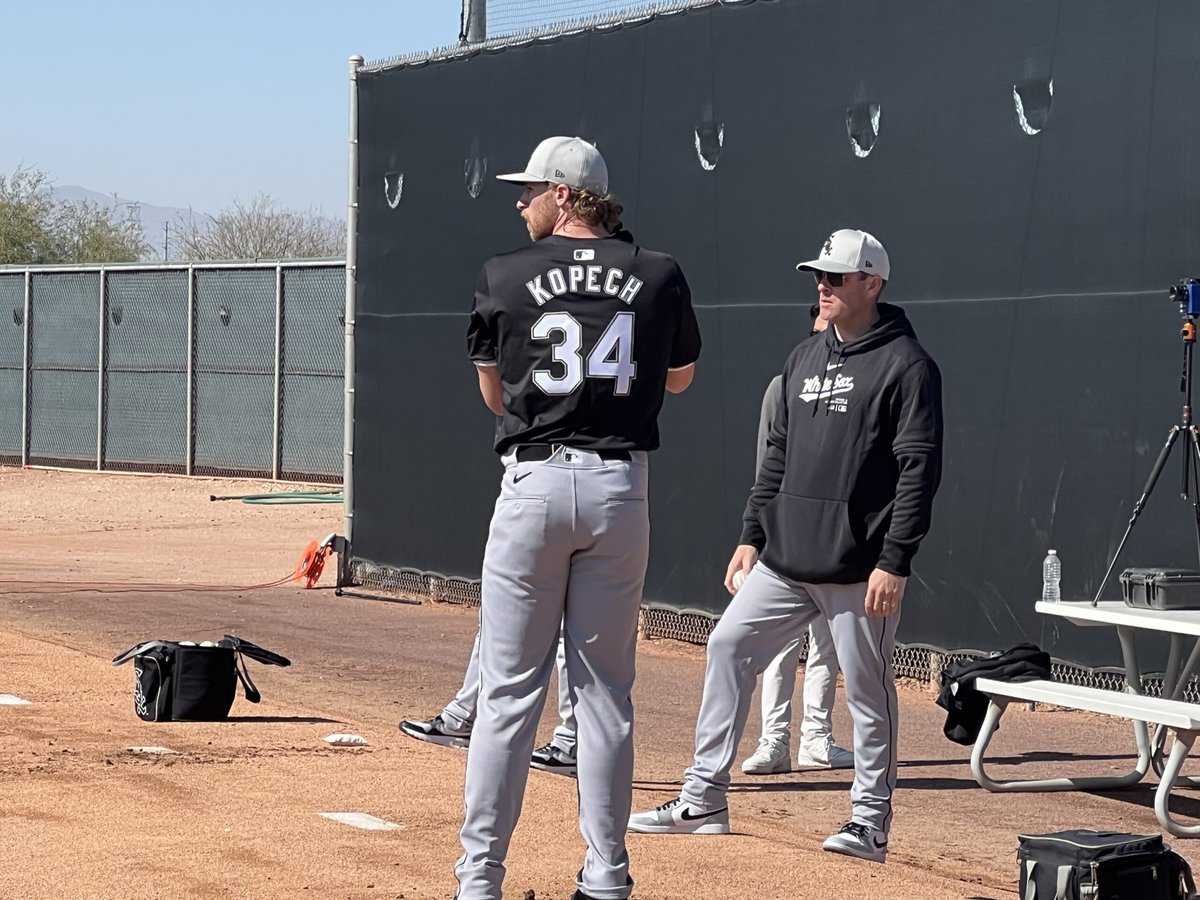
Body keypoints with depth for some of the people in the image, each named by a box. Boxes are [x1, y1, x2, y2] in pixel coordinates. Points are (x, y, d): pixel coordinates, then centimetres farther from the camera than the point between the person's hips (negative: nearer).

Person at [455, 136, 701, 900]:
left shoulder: (505, 277, -1)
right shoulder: (660, 276, 3)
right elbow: (682, 377, 20)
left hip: (535, 481, -2)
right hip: (621, 487, 2)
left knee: (510, 687, 3)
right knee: (605, 688, 8)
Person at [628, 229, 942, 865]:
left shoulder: (906, 364, -8)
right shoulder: (805, 359, 16)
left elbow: (919, 470, -12)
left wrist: (894, 562, -18)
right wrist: (752, 534, 16)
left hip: (858, 567, -8)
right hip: (785, 559, 8)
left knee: (867, 690, -1)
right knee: (729, 646, 5)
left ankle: (870, 823, 9)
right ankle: (703, 801, 11)